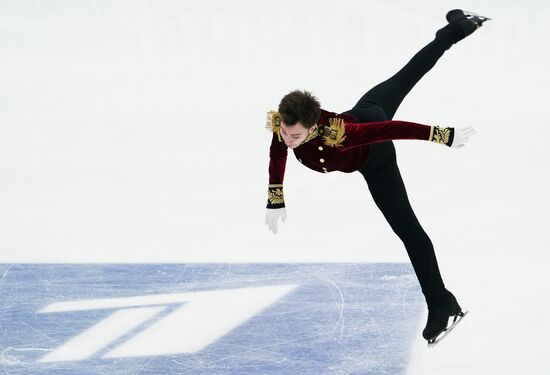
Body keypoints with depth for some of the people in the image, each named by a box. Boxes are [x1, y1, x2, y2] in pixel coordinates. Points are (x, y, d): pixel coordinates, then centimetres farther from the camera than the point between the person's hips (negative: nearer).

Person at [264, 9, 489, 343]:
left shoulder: (334, 134, -51)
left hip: (374, 158, -6)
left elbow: (394, 129, -45)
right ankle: (458, 25, 51)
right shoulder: (281, 123, -33)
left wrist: (447, 137, -39)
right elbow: (277, 157, -10)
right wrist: (275, 202, -1)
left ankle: (441, 305, -2)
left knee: (405, 225, -6)